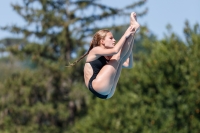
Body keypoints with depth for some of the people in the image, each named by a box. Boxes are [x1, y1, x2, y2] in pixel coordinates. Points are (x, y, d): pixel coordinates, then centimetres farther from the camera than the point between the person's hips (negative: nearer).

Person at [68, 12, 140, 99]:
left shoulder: (108, 57, 27)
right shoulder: (95, 51, 3)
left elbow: (128, 65, 22)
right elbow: (115, 50, -16)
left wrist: (128, 46, 15)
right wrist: (125, 35, -6)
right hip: (96, 86, -8)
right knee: (117, 56, -8)